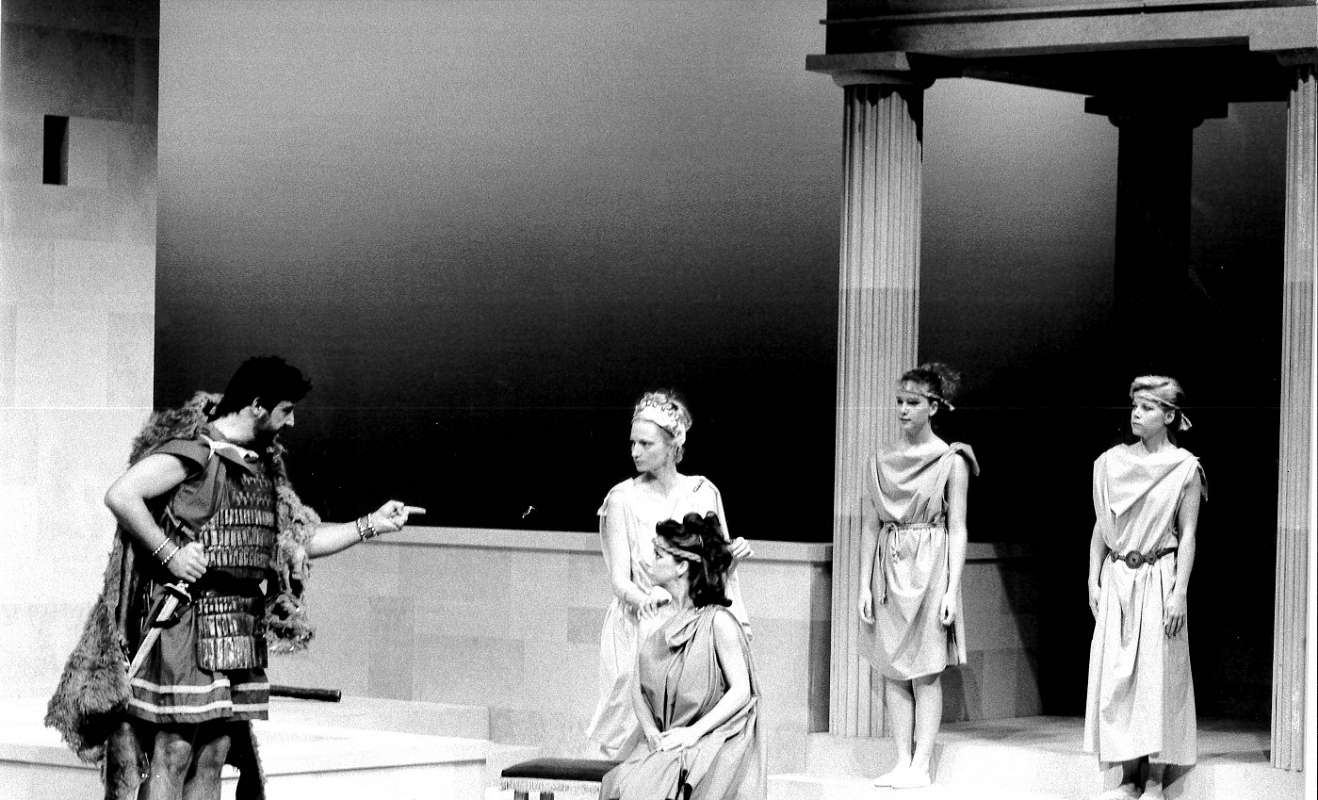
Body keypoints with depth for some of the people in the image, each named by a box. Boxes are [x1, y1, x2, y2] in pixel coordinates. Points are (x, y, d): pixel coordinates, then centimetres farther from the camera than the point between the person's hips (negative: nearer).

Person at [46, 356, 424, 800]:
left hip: (241, 626, 8)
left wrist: (371, 525, 15)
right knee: (173, 754, -7)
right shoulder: (194, 452, -10)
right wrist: (169, 553, -20)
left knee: (213, 757, 7)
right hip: (187, 618, -8)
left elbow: (302, 540, 23)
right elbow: (120, 495, -21)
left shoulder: (262, 467, 17)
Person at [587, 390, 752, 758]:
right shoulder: (622, 500, 1)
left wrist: (732, 558, -7)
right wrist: (650, 602, -24)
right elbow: (619, 581, -4)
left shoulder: (704, 493, 8)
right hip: (640, 628, -2)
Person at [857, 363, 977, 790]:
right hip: (889, 569, 4)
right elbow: (870, 525, 10)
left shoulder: (951, 461, -2)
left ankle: (920, 766, -3)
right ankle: (902, 763, 7)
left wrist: (951, 590, -10)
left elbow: (957, 529, -4)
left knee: (926, 673, -3)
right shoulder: (881, 461, 8)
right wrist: (865, 584, 3)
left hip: (929, 567, -4)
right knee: (893, 673, 3)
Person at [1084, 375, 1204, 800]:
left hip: (1158, 579, -4)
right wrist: (1094, 579, 6)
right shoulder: (1111, 463, 8)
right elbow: (1101, 526, 13)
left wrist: (1179, 593, -9)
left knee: (1157, 674, -4)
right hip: (1117, 580, 4)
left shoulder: (1185, 468, -2)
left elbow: (1187, 535, -3)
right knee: (1115, 675, 1)